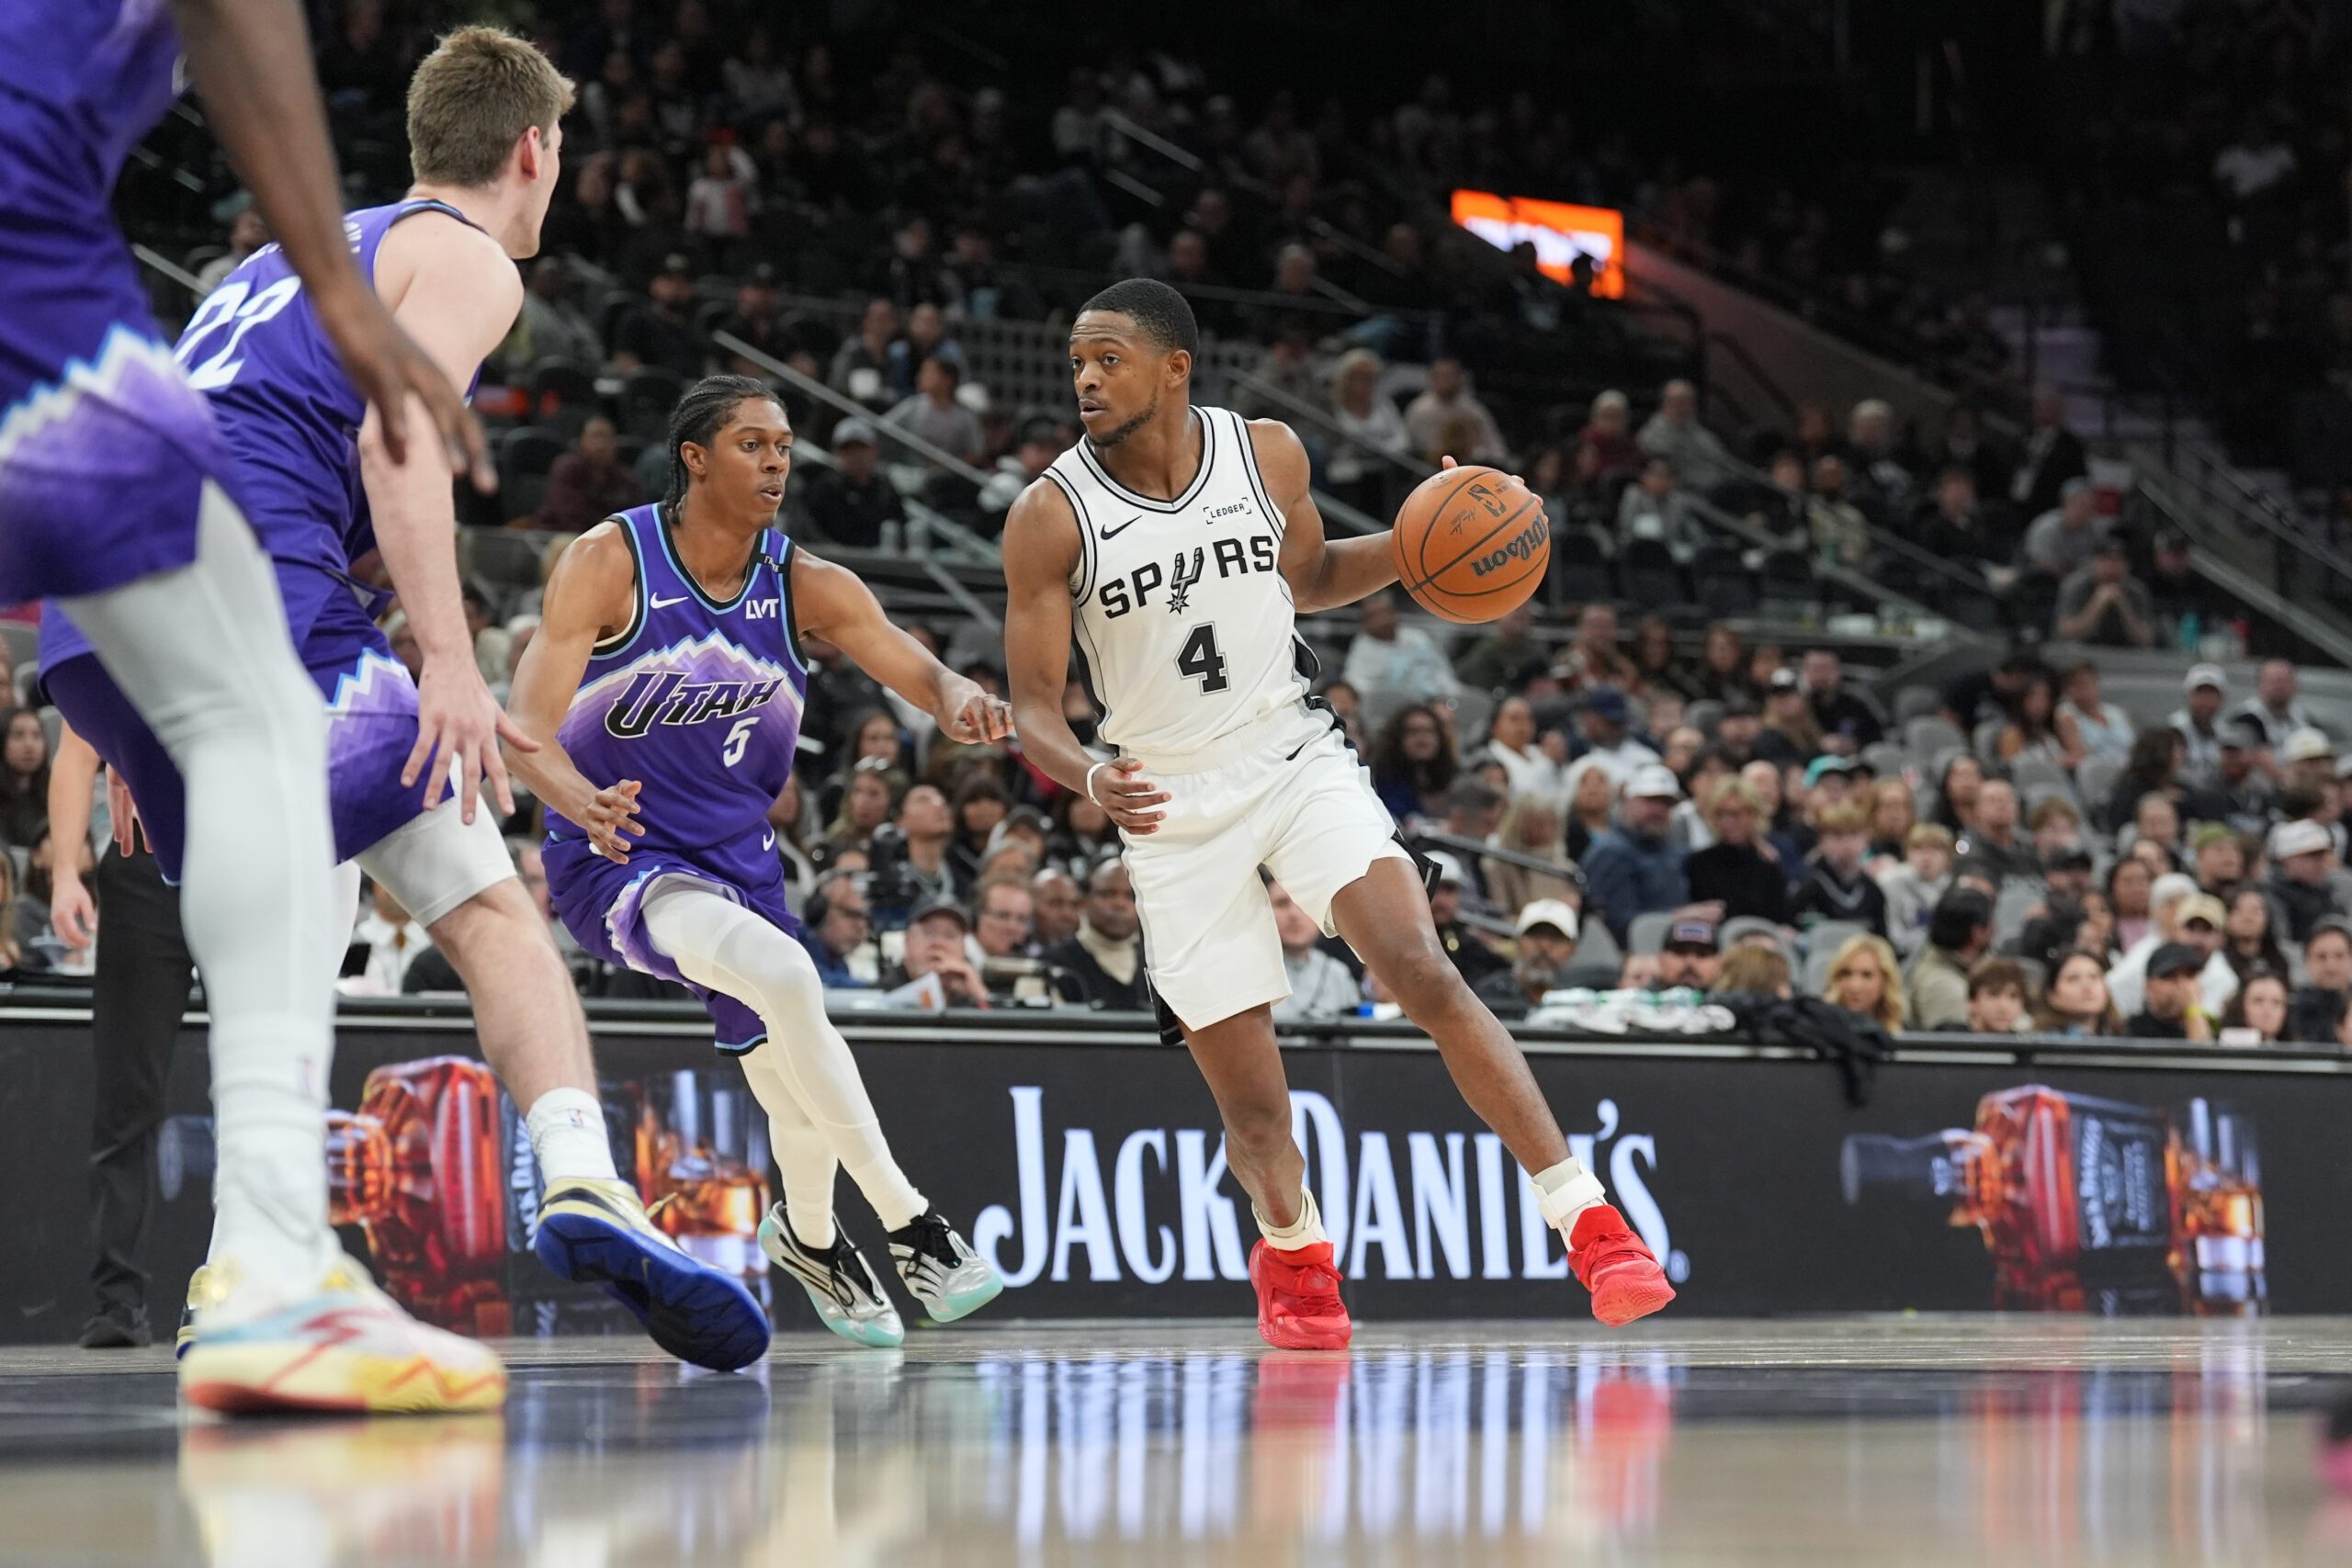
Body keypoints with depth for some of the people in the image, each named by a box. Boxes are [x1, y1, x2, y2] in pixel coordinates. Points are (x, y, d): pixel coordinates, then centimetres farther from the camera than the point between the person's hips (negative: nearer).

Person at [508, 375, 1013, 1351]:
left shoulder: (805, 586, -4)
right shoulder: (608, 564, -16)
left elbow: (916, 670, -15)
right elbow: (529, 725, -22)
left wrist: (958, 704, -41)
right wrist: (583, 802, -44)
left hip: (737, 859, 6)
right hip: (615, 861, -6)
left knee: (794, 1082, 14)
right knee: (783, 975, -33)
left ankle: (809, 1235, 50)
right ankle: (908, 1223, -23)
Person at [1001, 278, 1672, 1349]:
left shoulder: (1268, 454, -4)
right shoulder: (1051, 517, -12)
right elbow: (1034, 708, -9)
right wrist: (1089, 778, -31)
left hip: (1296, 760, 1)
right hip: (1173, 808, 0)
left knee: (1424, 974, -21)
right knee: (1250, 1101, 2)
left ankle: (1586, 1221, -20)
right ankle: (1291, 1251, 34)